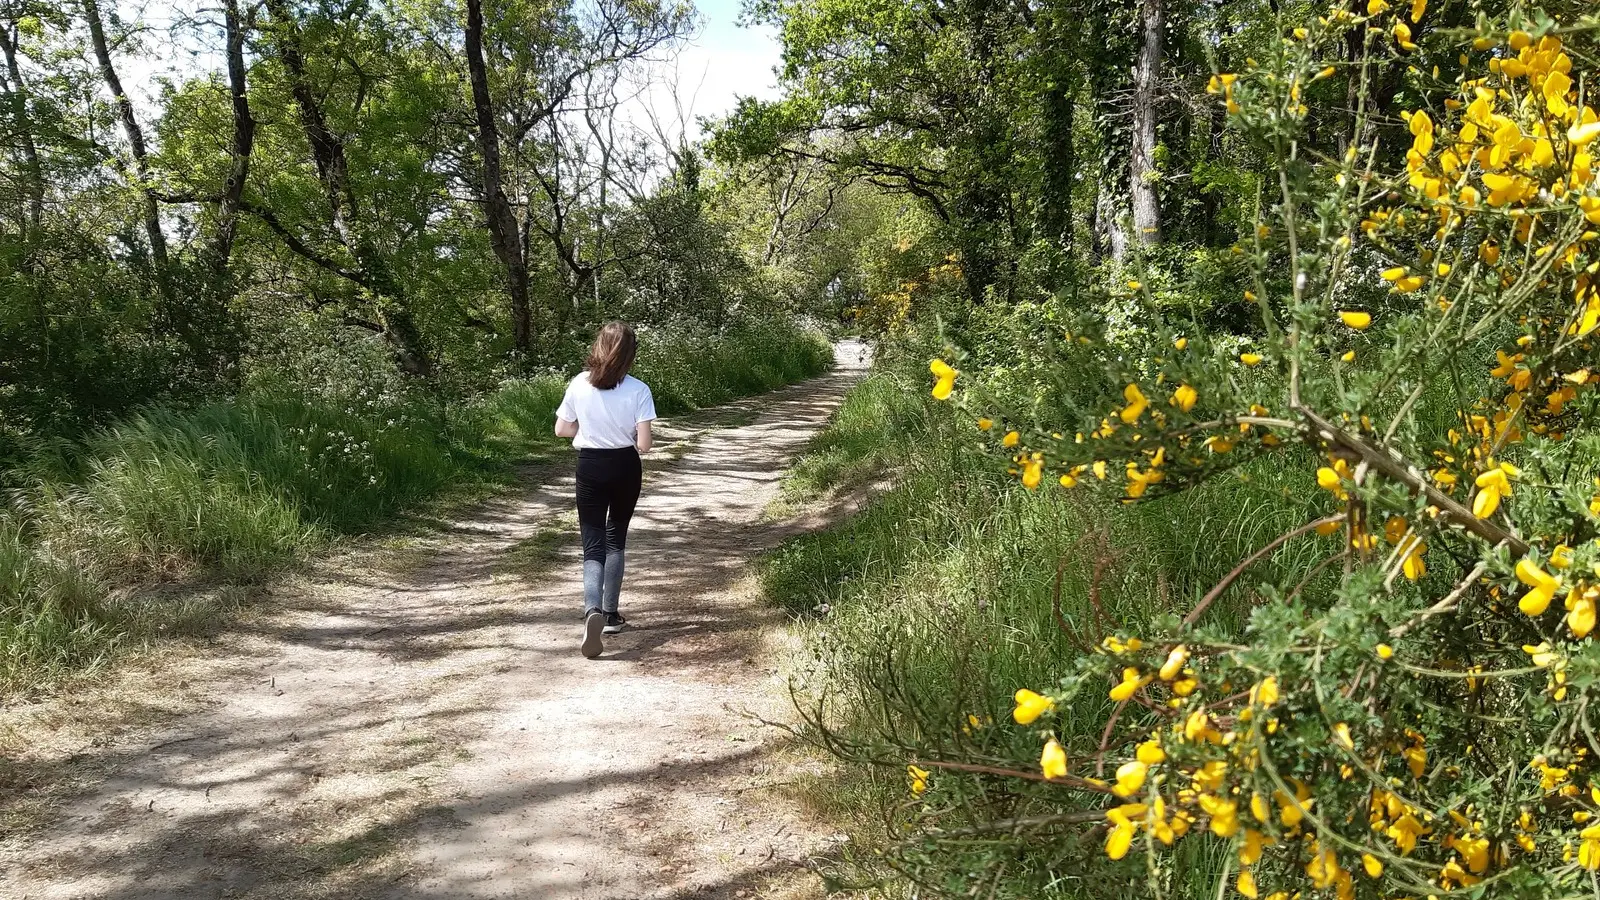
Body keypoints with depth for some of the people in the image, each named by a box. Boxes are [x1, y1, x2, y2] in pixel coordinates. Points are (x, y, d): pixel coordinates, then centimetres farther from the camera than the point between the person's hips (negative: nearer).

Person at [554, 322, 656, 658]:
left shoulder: (579, 385, -7)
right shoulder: (638, 390, -12)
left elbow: (561, 429, 3)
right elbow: (643, 444, -14)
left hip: (590, 468, 0)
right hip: (625, 468, 0)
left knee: (593, 545, 0)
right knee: (616, 540, 18)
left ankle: (593, 611, -24)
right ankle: (611, 614, 23)